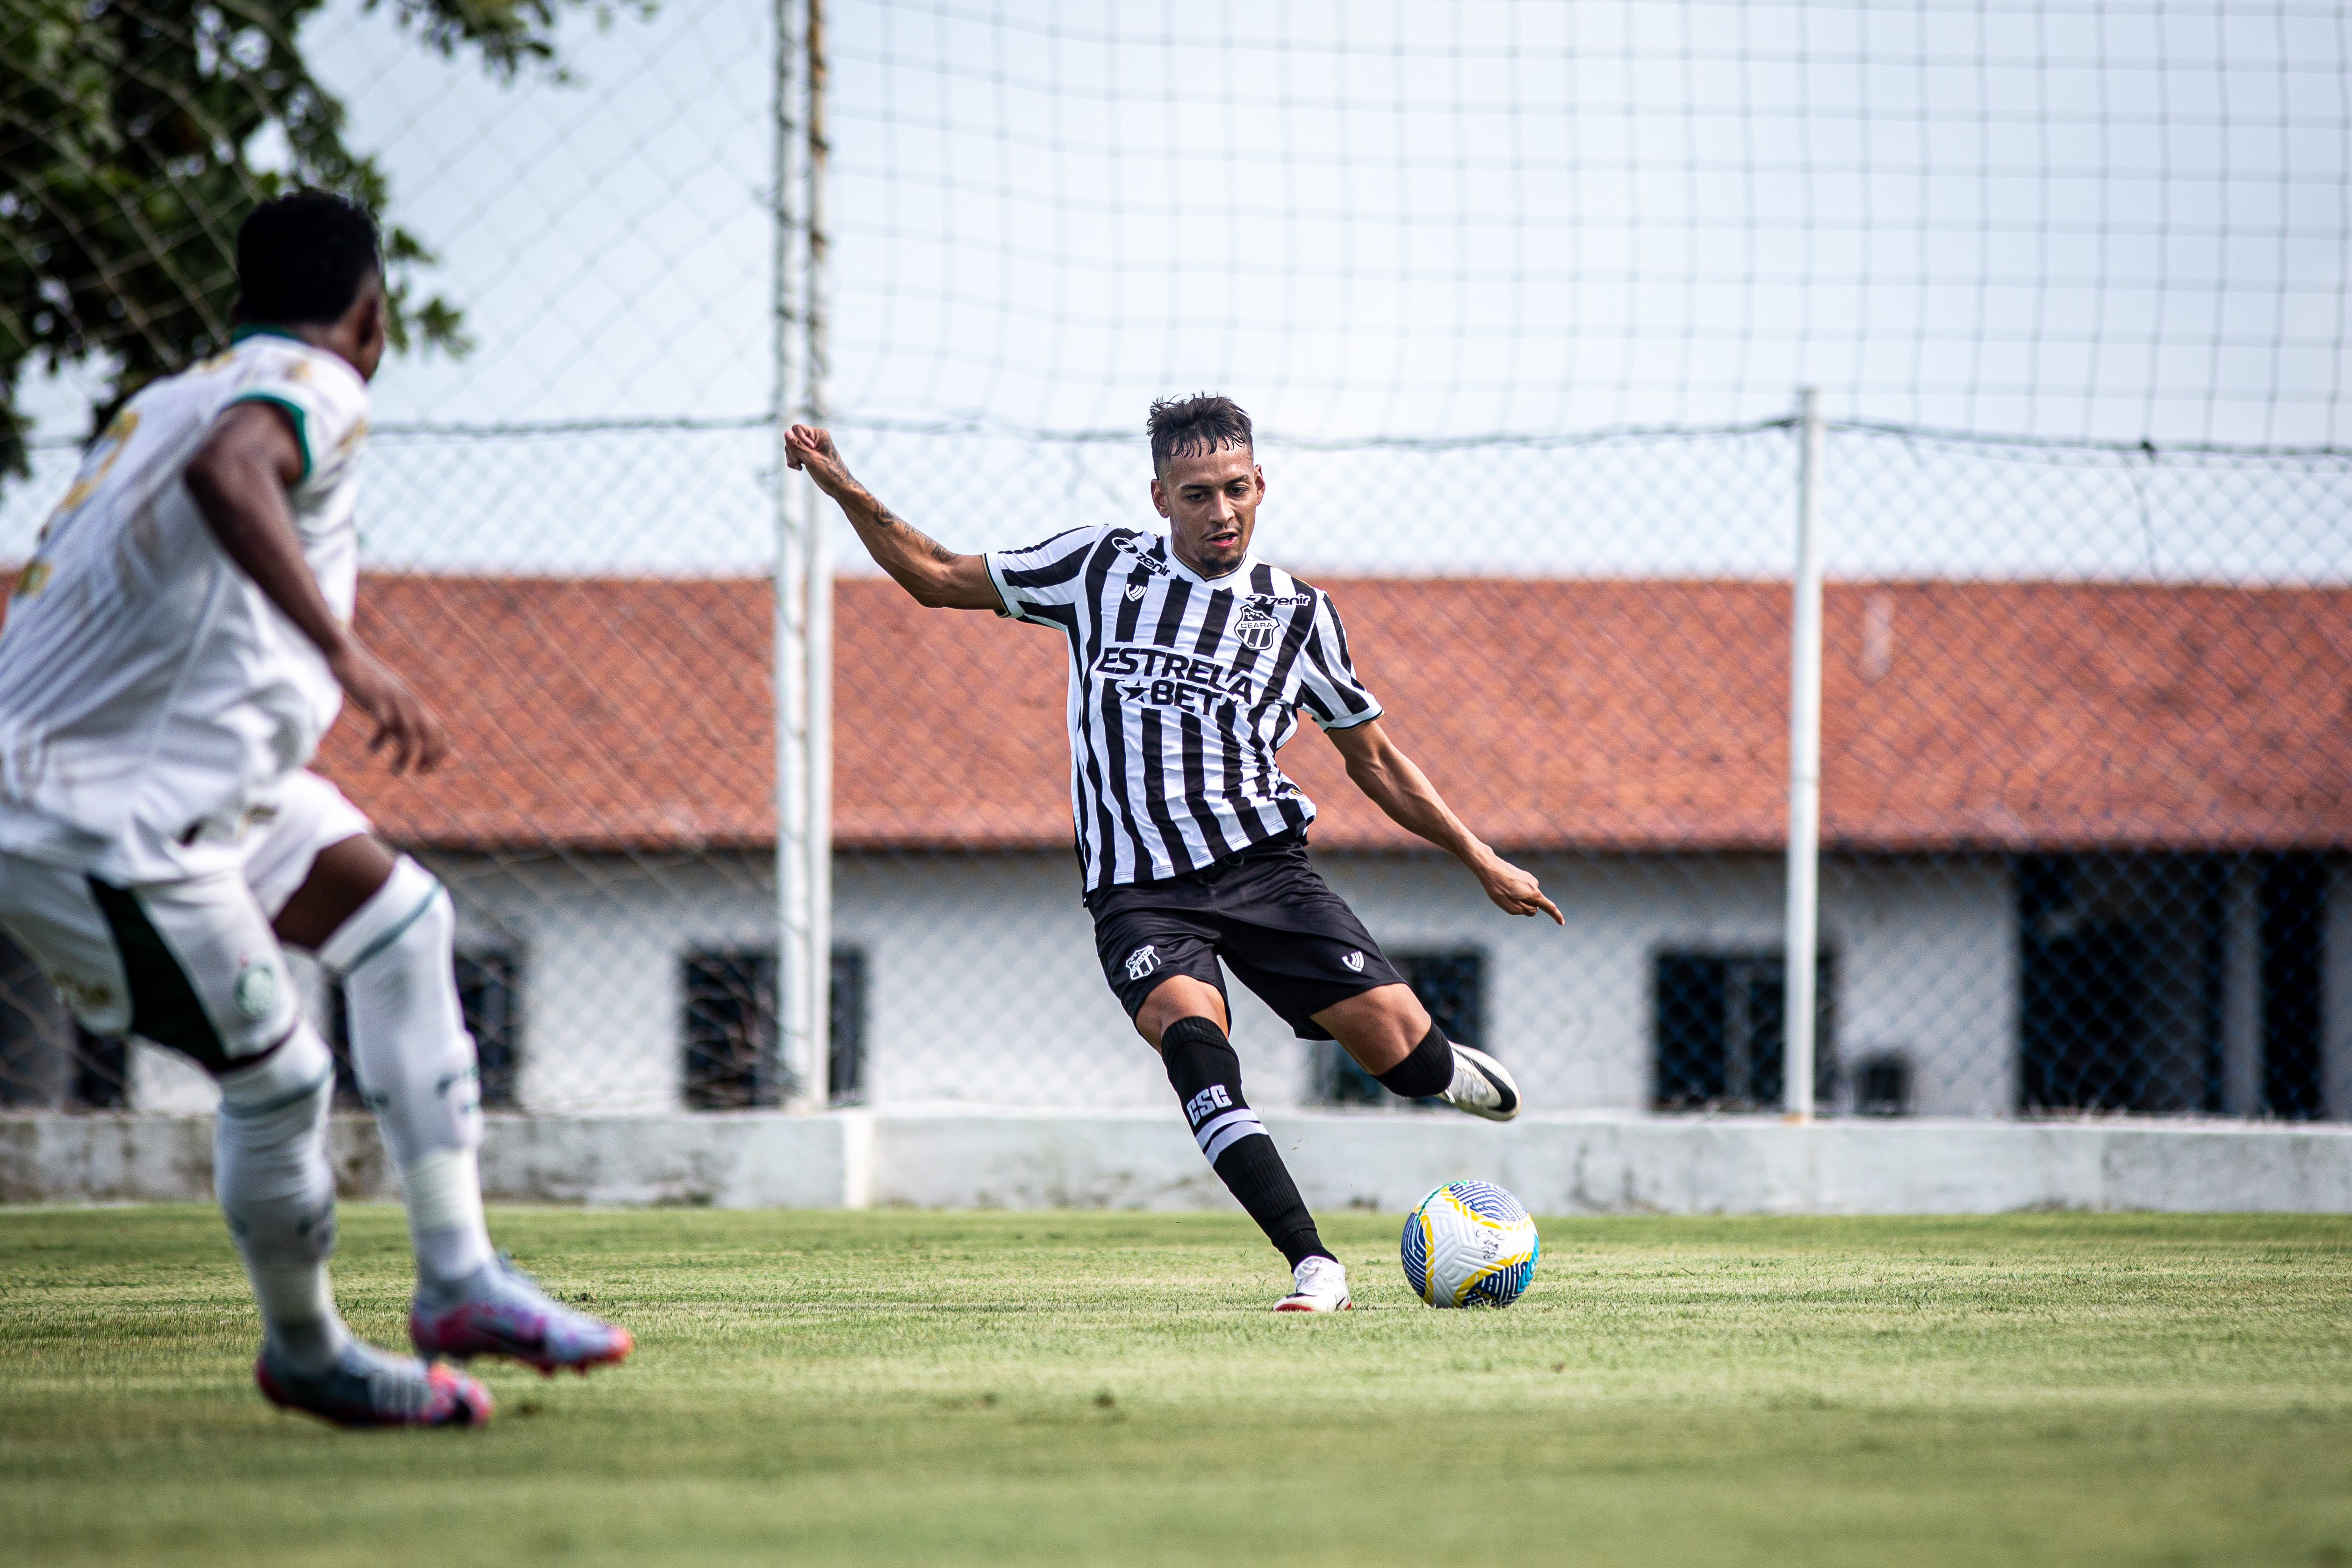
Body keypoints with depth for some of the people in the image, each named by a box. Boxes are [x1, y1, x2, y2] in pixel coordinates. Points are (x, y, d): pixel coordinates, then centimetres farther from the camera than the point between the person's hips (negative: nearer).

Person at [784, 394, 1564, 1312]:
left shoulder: (1298, 613, 10)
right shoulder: (1100, 567, 9)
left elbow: (1373, 758, 20)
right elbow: (937, 579, 16)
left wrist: (1480, 860, 17)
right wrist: (843, 490, 4)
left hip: (1261, 862, 1)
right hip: (1138, 891, -1)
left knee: (1397, 1044, -14)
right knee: (1190, 1031, -31)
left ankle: (1443, 1069, 26)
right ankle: (1314, 1268, -33)